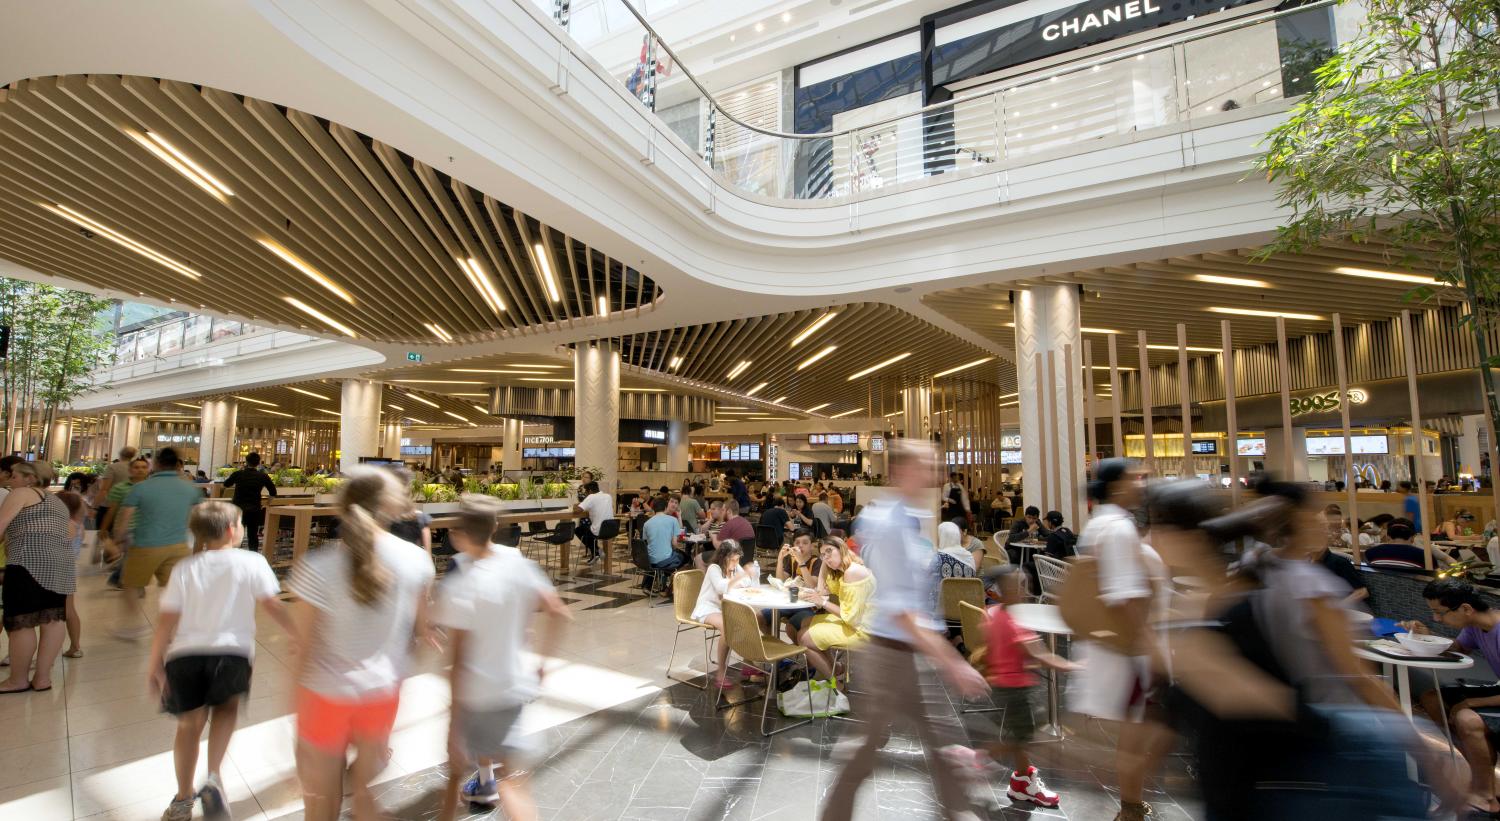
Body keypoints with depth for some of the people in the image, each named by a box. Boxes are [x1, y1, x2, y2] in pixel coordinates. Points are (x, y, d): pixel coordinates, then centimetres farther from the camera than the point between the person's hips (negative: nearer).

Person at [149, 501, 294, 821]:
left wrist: (154, 664, 12)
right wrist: (298, 635, 9)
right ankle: (213, 778, 7)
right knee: (226, 706, 23)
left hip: (184, 653, 3)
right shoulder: (251, 562, -1)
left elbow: (167, 620, 4)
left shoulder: (184, 568, 8)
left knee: (190, 723, 19)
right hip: (231, 652, -3)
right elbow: (272, 606, -3)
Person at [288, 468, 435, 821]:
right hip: (384, 692, 2)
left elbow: (305, 646, -14)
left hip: (327, 695, -2)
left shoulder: (317, 567, -20)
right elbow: (421, 629, -2)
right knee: (365, 787, 25)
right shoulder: (415, 560, -13)